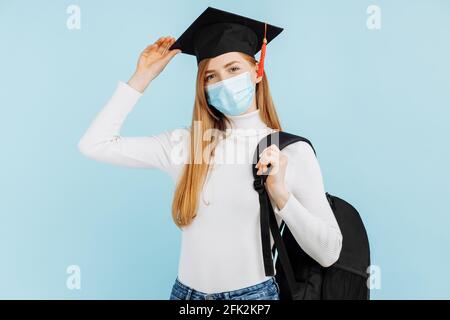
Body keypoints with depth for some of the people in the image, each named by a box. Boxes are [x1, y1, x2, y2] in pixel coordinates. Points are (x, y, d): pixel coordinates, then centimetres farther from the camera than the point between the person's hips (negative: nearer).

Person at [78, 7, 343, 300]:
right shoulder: (185, 142, -2)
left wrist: (281, 194, -25)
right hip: (186, 292, 3)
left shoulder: (293, 151, -10)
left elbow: (329, 253, -11)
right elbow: (95, 145, -5)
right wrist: (142, 77, -3)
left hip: (254, 294, -2)